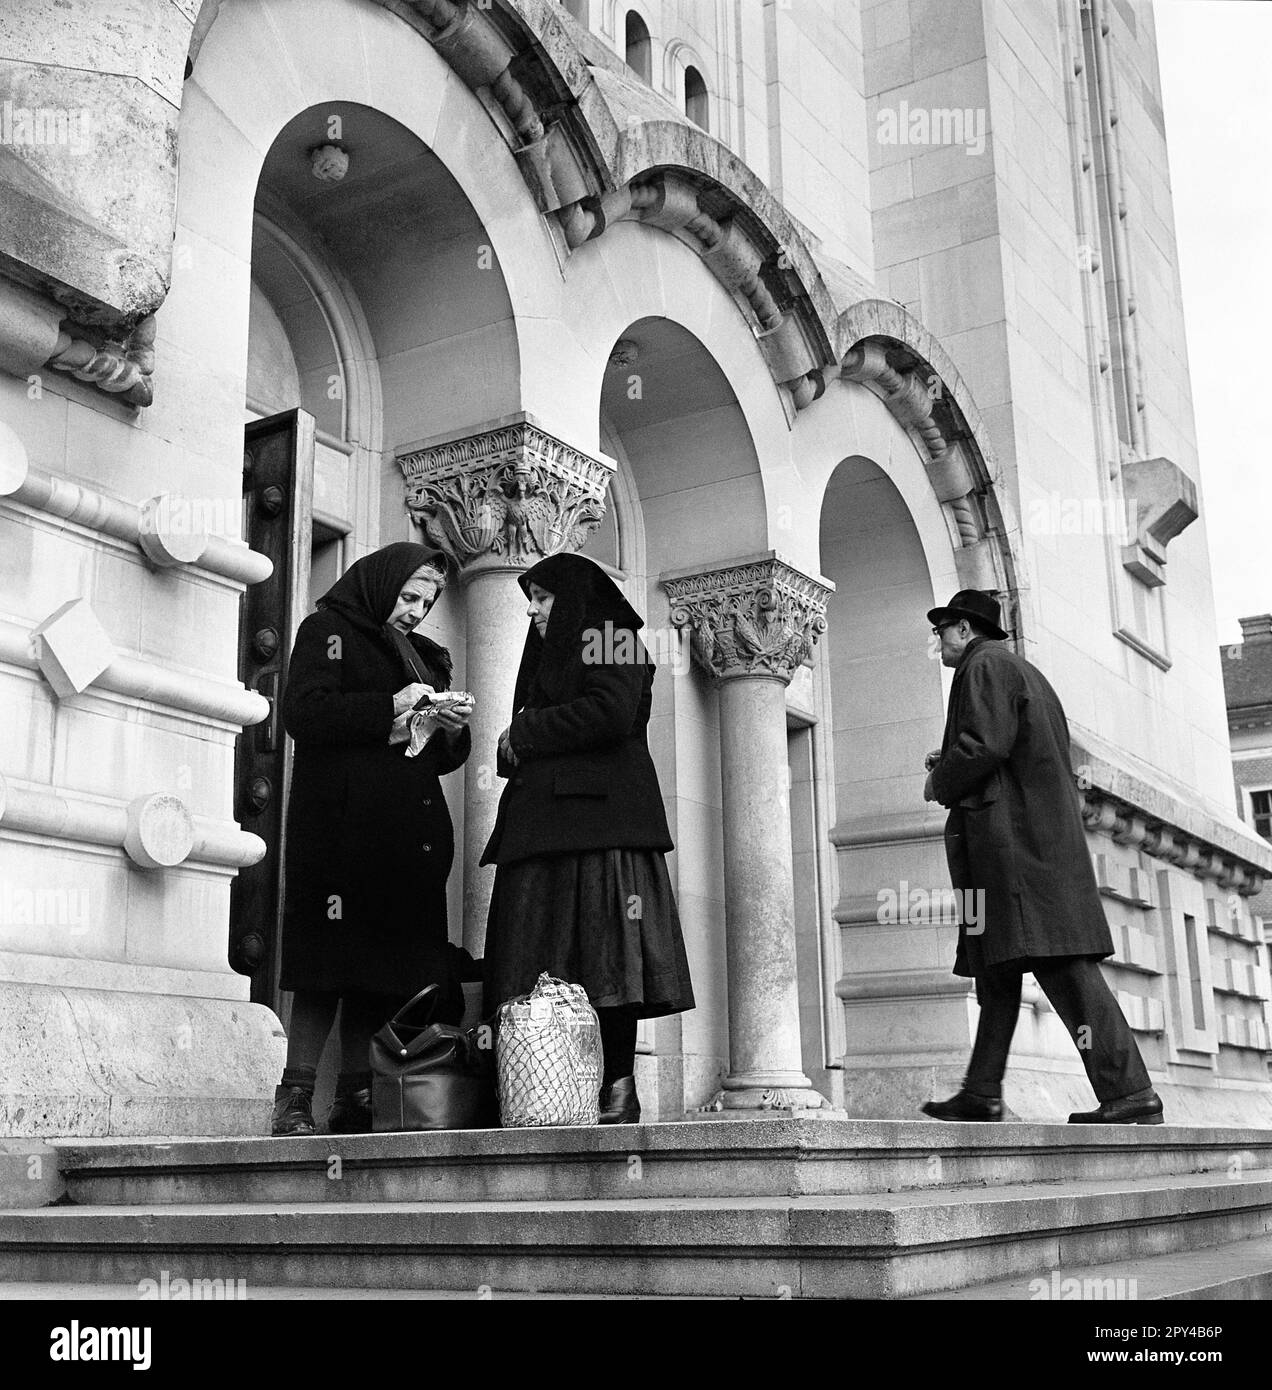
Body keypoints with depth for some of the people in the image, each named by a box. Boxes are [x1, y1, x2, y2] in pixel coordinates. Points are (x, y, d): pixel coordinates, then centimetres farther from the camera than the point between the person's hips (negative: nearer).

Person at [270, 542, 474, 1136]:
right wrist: (389, 708, -14)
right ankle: (294, 1102, -8)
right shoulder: (327, 632, 7)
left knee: (383, 973, 1)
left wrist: (453, 726, 4)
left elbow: (442, 756, 26)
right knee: (331, 965, -11)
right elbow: (303, 713, -9)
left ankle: (356, 1099, 3)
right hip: (341, 826, -6)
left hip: (408, 837, 7)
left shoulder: (425, 656, 27)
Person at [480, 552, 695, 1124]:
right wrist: (513, 751, 3)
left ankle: (619, 1088, -11)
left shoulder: (608, 635, 3)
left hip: (597, 815, -8)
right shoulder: (551, 654, 29)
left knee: (605, 953, -11)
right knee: (550, 968, 0)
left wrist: (523, 734, -5)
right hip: (547, 828, 8)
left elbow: (610, 713, -15)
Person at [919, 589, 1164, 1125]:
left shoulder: (985, 666, -4)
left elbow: (983, 746, -18)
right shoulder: (1027, 673, 26)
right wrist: (953, 765, 20)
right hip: (1050, 834, 10)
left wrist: (939, 784, -1)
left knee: (1059, 962, -13)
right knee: (998, 969, 12)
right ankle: (981, 1094, 15)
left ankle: (1130, 1094, -16)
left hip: (1010, 835, -10)